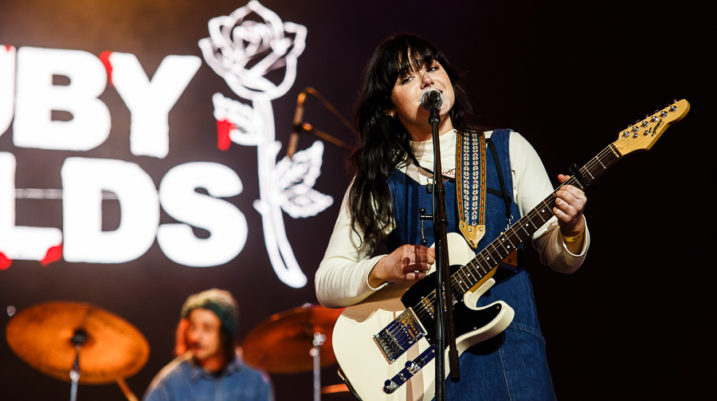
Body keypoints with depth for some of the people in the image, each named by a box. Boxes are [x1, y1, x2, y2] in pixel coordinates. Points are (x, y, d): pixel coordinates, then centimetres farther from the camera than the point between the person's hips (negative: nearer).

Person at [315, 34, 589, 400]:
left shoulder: (507, 150, 8)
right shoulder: (375, 180, 8)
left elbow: (559, 259, 7)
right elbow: (326, 284, 6)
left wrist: (570, 230, -15)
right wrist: (384, 270, -12)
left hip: (506, 353, 0)